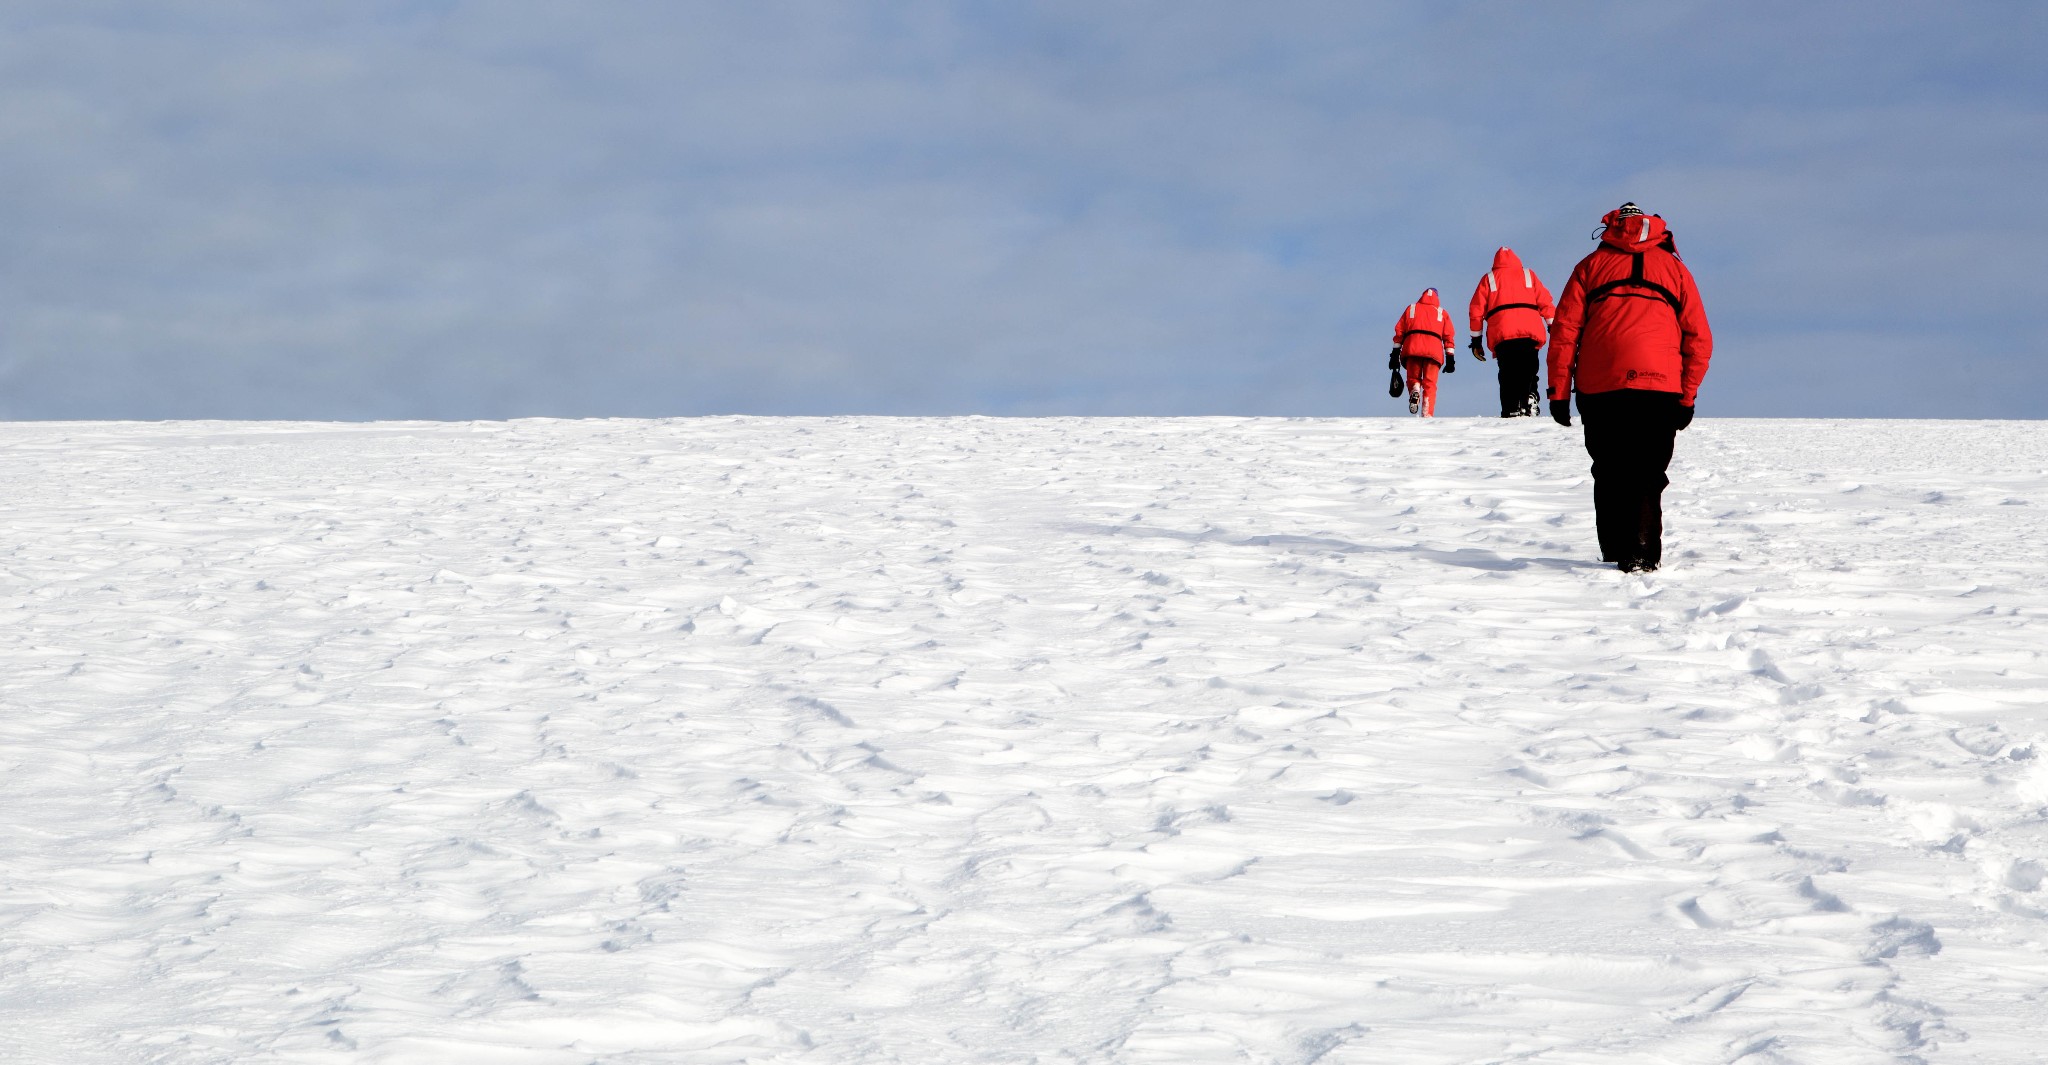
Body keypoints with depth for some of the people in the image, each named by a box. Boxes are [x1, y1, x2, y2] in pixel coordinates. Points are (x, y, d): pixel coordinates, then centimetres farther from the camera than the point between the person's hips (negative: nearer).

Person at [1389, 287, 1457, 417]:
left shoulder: (1411, 308, 23)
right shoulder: (1442, 312, 23)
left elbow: (1399, 330, 14)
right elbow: (1449, 335, 13)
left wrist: (1395, 353, 11)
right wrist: (1450, 359, 11)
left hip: (1412, 349, 0)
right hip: (1434, 351, 0)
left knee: (1413, 378, 14)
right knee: (1430, 385, 0)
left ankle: (1414, 391, -20)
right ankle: (1427, 414, -16)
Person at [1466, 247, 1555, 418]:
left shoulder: (1489, 278, 19)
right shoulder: (1528, 274, 20)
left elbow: (1476, 310, 13)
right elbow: (1545, 302, 11)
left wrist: (1476, 340, 15)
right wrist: (1553, 328, 12)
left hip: (1502, 334, 0)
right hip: (1530, 332, 0)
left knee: (1508, 376, 0)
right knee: (1528, 373, 5)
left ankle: (1511, 411, -12)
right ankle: (1529, 399, -17)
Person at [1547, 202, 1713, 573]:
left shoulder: (1592, 265, 15)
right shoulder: (1673, 268, 16)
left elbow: (1564, 331, 7)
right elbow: (1699, 340, 11)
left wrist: (1559, 390, 7)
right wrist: (1687, 396, 13)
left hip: (1598, 389, 0)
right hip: (1658, 389, 0)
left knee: (1609, 474, 11)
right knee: (1646, 476, 0)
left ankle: (1614, 553, 10)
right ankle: (1642, 554, -14)